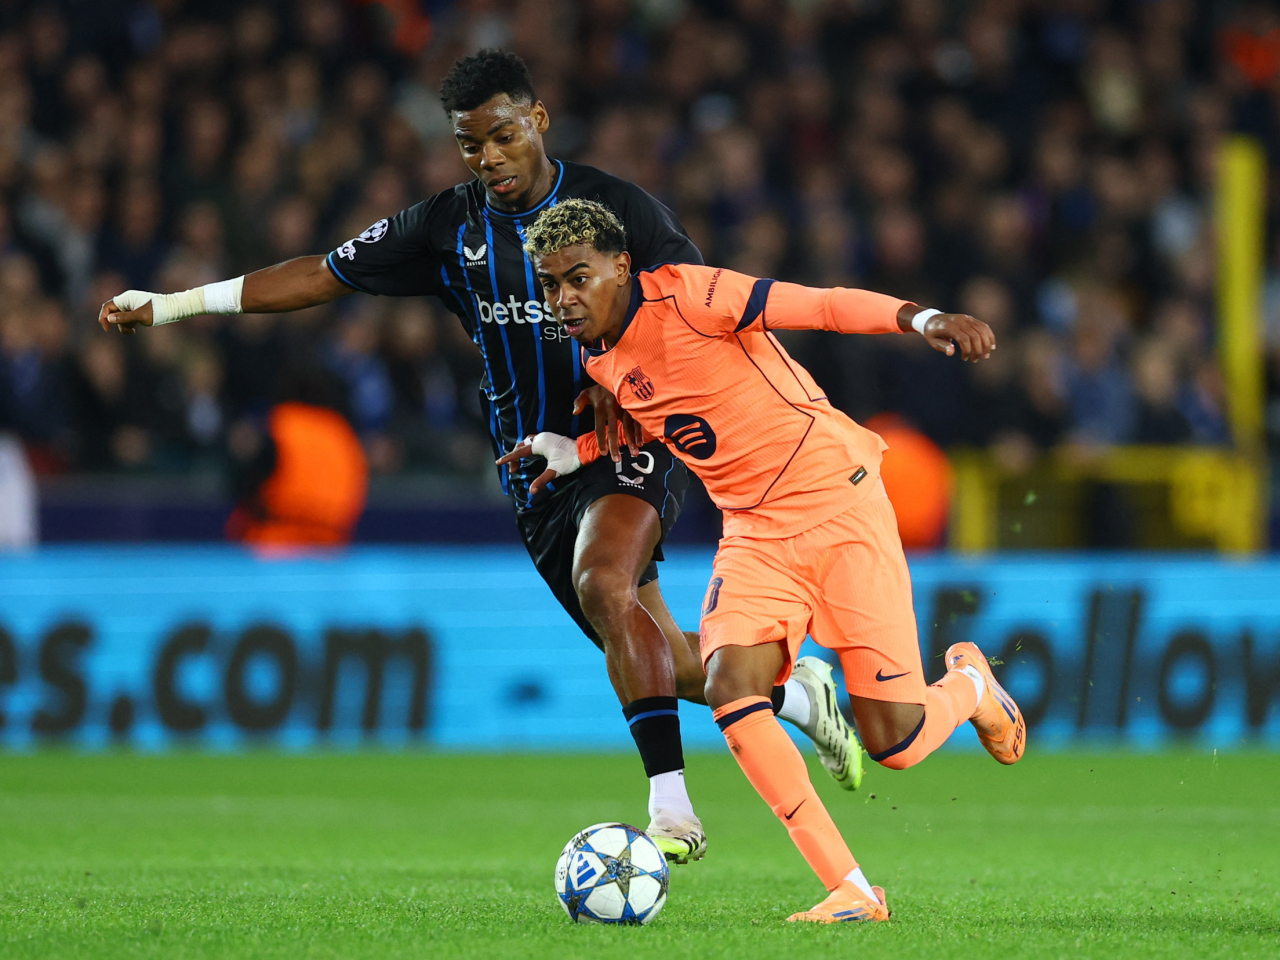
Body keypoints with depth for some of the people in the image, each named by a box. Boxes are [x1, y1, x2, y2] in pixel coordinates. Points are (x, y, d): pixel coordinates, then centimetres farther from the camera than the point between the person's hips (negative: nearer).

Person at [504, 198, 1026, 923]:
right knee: (729, 687, -22)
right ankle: (851, 891, -16)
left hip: (836, 503, -6)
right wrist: (575, 451, 16)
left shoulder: (686, 295, -15)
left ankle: (970, 685, 31)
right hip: (754, 531, 6)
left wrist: (923, 319, -35)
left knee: (894, 743, -9)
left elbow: (823, 306, -20)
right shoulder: (601, 362, 8)